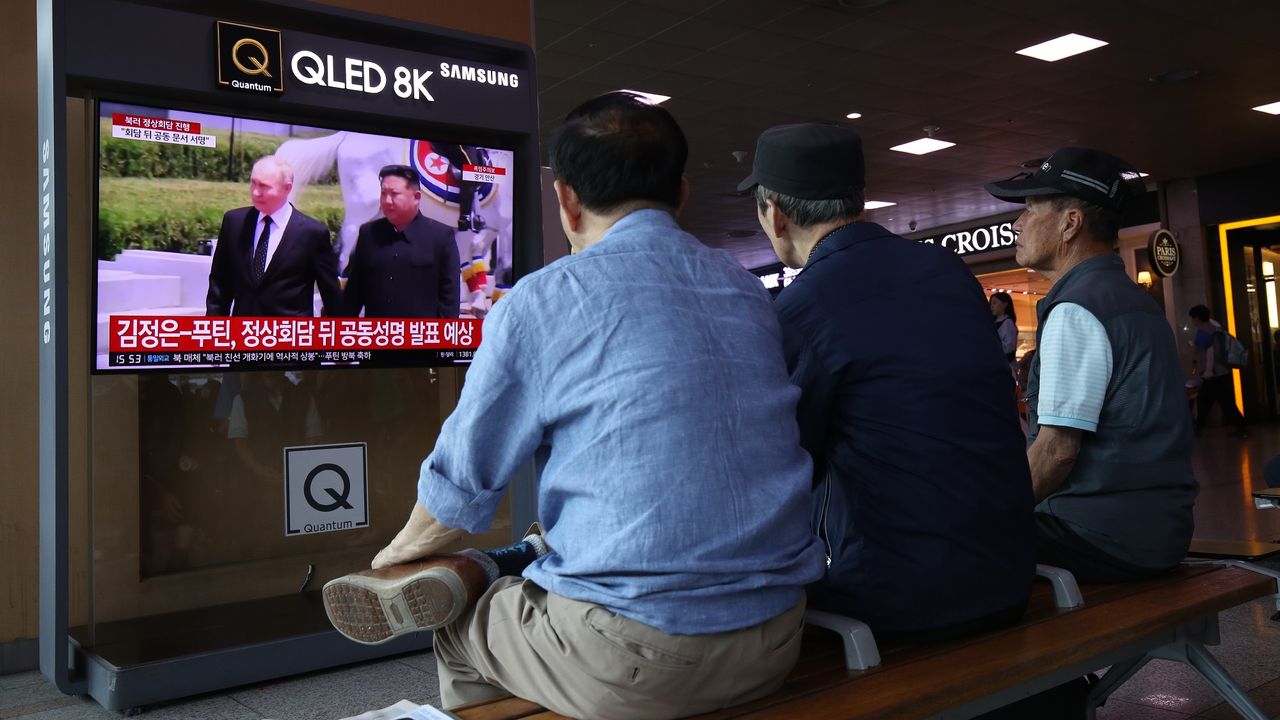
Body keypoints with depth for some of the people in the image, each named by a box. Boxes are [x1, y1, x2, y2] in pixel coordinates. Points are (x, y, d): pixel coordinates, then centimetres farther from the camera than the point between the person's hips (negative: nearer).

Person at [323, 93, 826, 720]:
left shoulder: (541, 301, -7)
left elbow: (463, 479, 3)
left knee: (460, 624, 20)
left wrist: (400, 551, 25)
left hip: (633, 663, -5)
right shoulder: (749, 291, 8)